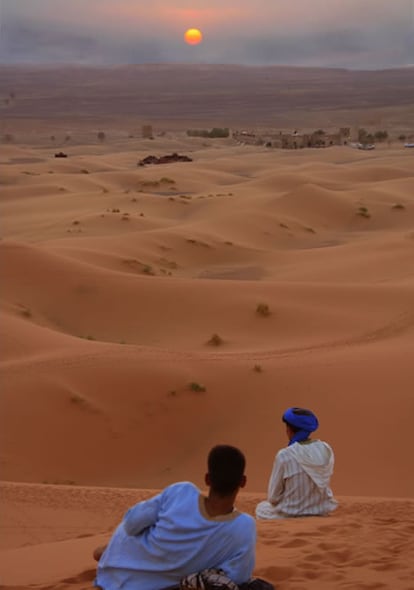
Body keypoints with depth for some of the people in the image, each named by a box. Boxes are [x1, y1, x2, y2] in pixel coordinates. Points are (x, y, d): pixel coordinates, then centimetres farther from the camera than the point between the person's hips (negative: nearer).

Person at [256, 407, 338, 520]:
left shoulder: (284, 455, -19)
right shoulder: (326, 449, -5)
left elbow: (273, 497, -10)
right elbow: (322, 484, 8)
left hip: (291, 515, -4)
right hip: (322, 512, 4)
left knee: (261, 508, 27)